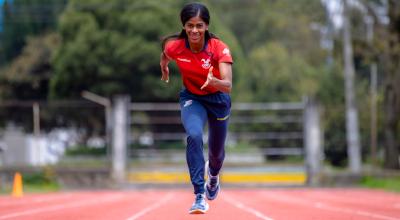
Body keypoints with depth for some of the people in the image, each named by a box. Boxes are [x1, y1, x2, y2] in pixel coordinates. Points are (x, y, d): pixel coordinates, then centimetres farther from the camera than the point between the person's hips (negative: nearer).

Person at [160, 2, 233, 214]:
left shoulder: (219, 48, -29)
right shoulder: (174, 46, -22)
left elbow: (228, 86, -39)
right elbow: (164, 56, 5)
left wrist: (214, 81, -58)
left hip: (217, 99, 0)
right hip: (191, 97, 0)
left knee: (217, 151, 16)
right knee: (194, 135, -31)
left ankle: (213, 174, 55)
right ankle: (199, 195, -28)